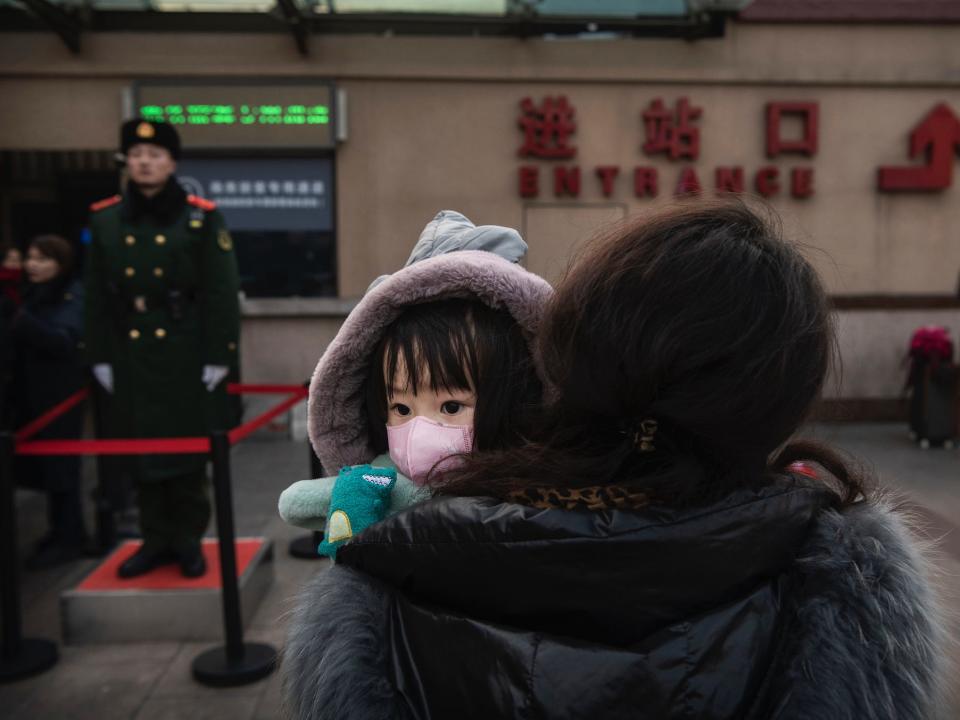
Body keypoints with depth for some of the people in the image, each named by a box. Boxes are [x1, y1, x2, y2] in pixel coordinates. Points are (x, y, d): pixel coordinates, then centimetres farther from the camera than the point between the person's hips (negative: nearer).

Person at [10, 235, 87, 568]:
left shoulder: (72, 296, -10)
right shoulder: (31, 294, 12)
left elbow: (65, 341, -24)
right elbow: (20, 341, 13)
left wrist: (24, 322, -37)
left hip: (60, 396, -7)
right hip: (30, 394, 7)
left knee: (60, 464, -1)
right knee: (38, 463, 12)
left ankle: (68, 538, 10)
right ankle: (60, 530, 26)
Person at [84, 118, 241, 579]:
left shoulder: (202, 218, -3)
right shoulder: (104, 219, 6)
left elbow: (221, 293, -6)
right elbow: (97, 296, 8)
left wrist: (219, 355, -10)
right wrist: (99, 356, 4)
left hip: (187, 355, -3)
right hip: (131, 356, 3)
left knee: (189, 450, 5)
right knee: (141, 451, 9)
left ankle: (189, 540, 20)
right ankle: (157, 539, 24)